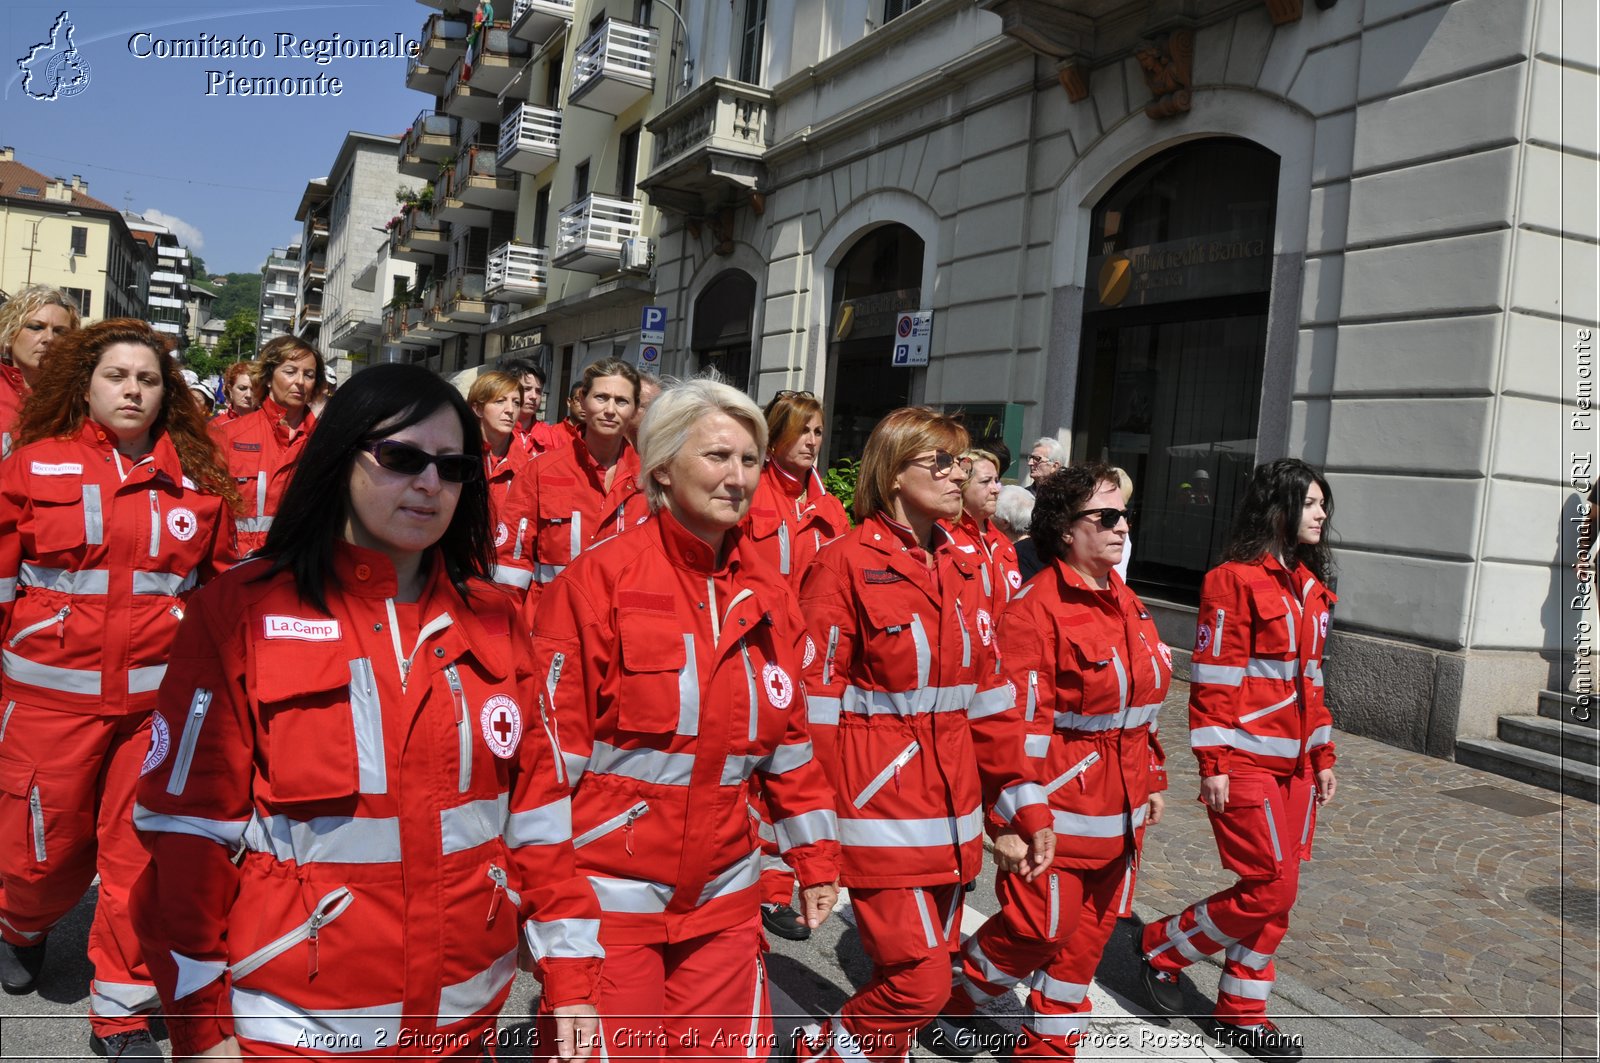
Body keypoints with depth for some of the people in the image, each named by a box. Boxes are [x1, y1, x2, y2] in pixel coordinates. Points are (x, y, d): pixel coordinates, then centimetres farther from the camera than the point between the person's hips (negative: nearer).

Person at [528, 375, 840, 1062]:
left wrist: (815, 858, 13)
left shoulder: (768, 595, 4)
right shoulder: (598, 580, -12)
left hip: (722, 898, 5)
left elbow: (790, 739, 11)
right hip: (609, 893, -5)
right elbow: (551, 743, -12)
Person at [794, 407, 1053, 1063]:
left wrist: (1022, 806, 11)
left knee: (916, 977, 14)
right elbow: (816, 702, -12)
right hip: (880, 807, -6)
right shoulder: (846, 565, -10)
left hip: (952, 816, 7)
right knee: (920, 983, -6)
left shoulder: (961, 570, 10)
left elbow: (988, 694, 12)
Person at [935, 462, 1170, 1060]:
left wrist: (1152, 780, 17)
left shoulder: (1127, 604, 9)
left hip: (1121, 810, 8)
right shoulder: (1036, 608, -17)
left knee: (1088, 934, 16)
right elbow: (1017, 720, -18)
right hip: (1059, 808, -8)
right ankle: (949, 1003, 28)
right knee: (1038, 930, 2)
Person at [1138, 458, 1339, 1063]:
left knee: (1275, 893, 11)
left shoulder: (1311, 586, 13)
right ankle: (1163, 948, 15)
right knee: (1271, 889, -6)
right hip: (1246, 762, -8)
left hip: (1296, 763, 8)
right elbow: (1212, 679, -14)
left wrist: (1323, 757, 18)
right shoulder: (1235, 580, -12)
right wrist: (1214, 766, -16)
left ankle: (1239, 1014, 24)